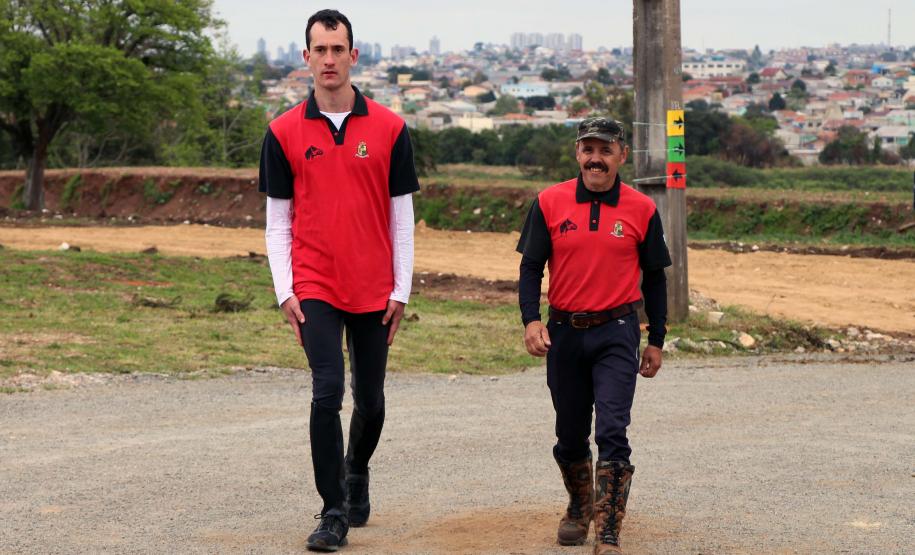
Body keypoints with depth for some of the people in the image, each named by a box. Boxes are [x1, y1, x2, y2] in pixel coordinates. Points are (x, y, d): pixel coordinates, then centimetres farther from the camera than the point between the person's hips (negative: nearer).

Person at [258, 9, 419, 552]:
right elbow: (278, 221, 4)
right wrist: (284, 290, -4)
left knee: (370, 400, 11)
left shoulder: (390, 128, 1)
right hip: (315, 288, -1)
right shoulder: (284, 132, 1)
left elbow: (402, 216, 3)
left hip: (374, 291, 1)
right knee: (327, 393, -11)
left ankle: (356, 471, 40)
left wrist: (401, 291, 0)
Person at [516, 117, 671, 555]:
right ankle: (579, 508, 39)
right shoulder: (549, 203, 0)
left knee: (612, 433, -13)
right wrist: (531, 319, -13)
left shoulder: (641, 210, -1)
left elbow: (654, 278, 7)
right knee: (570, 435, 15)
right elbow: (531, 267, 2)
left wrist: (656, 341, 8)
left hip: (616, 333, -2)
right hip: (563, 333, 2)